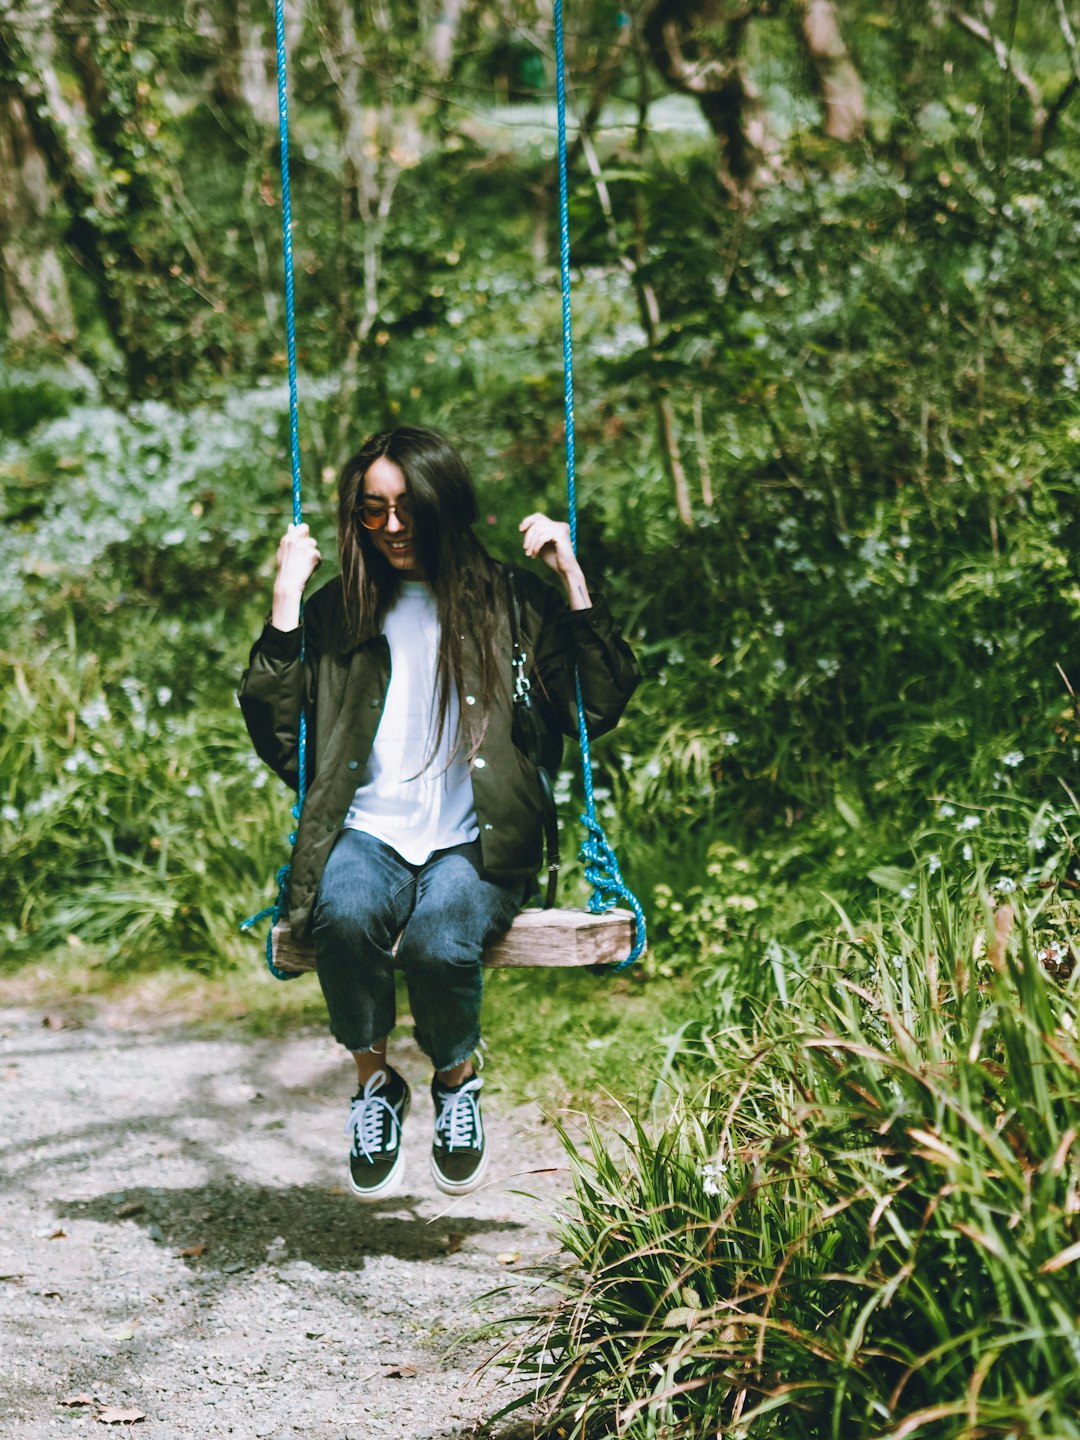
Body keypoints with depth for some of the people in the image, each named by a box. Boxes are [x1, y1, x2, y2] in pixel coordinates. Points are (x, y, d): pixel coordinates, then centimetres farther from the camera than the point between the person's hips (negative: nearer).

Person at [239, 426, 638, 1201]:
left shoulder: (513, 601, 11)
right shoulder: (337, 611, 14)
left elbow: (599, 707, 2)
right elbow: (277, 739, 4)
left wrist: (573, 579, -4)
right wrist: (287, 599, 0)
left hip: (475, 845, -1)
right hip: (370, 835, 1)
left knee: (440, 941, -34)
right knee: (346, 916, -35)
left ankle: (458, 1079, 1)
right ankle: (375, 1080, -6)